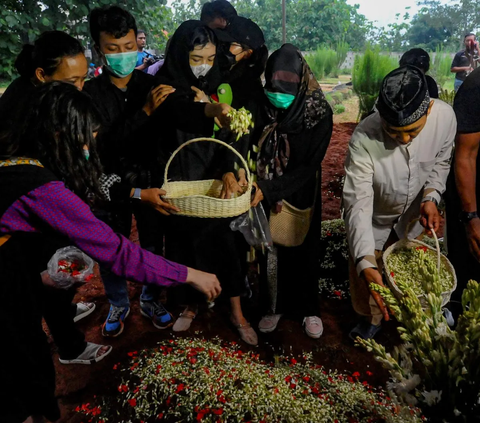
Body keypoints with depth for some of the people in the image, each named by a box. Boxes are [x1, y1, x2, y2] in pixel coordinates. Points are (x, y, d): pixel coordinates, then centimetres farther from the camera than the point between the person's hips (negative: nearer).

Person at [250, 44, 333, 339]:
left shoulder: (319, 113, -19)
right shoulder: (260, 105, -12)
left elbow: (310, 166, -20)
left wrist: (268, 190, -28)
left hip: (301, 197, -2)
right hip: (264, 196, 2)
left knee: (303, 251, 15)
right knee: (269, 250, 14)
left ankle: (308, 308, 38)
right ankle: (275, 305, 38)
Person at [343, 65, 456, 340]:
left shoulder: (445, 116, -27)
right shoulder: (364, 139, -39)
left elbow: (441, 161, -5)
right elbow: (358, 203, -38)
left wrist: (431, 197, -22)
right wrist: (366, 263, -47)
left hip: (414, 213, 3)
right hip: (374, 216, -2)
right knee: (365, 276, 11)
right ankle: (373, 318, 44)